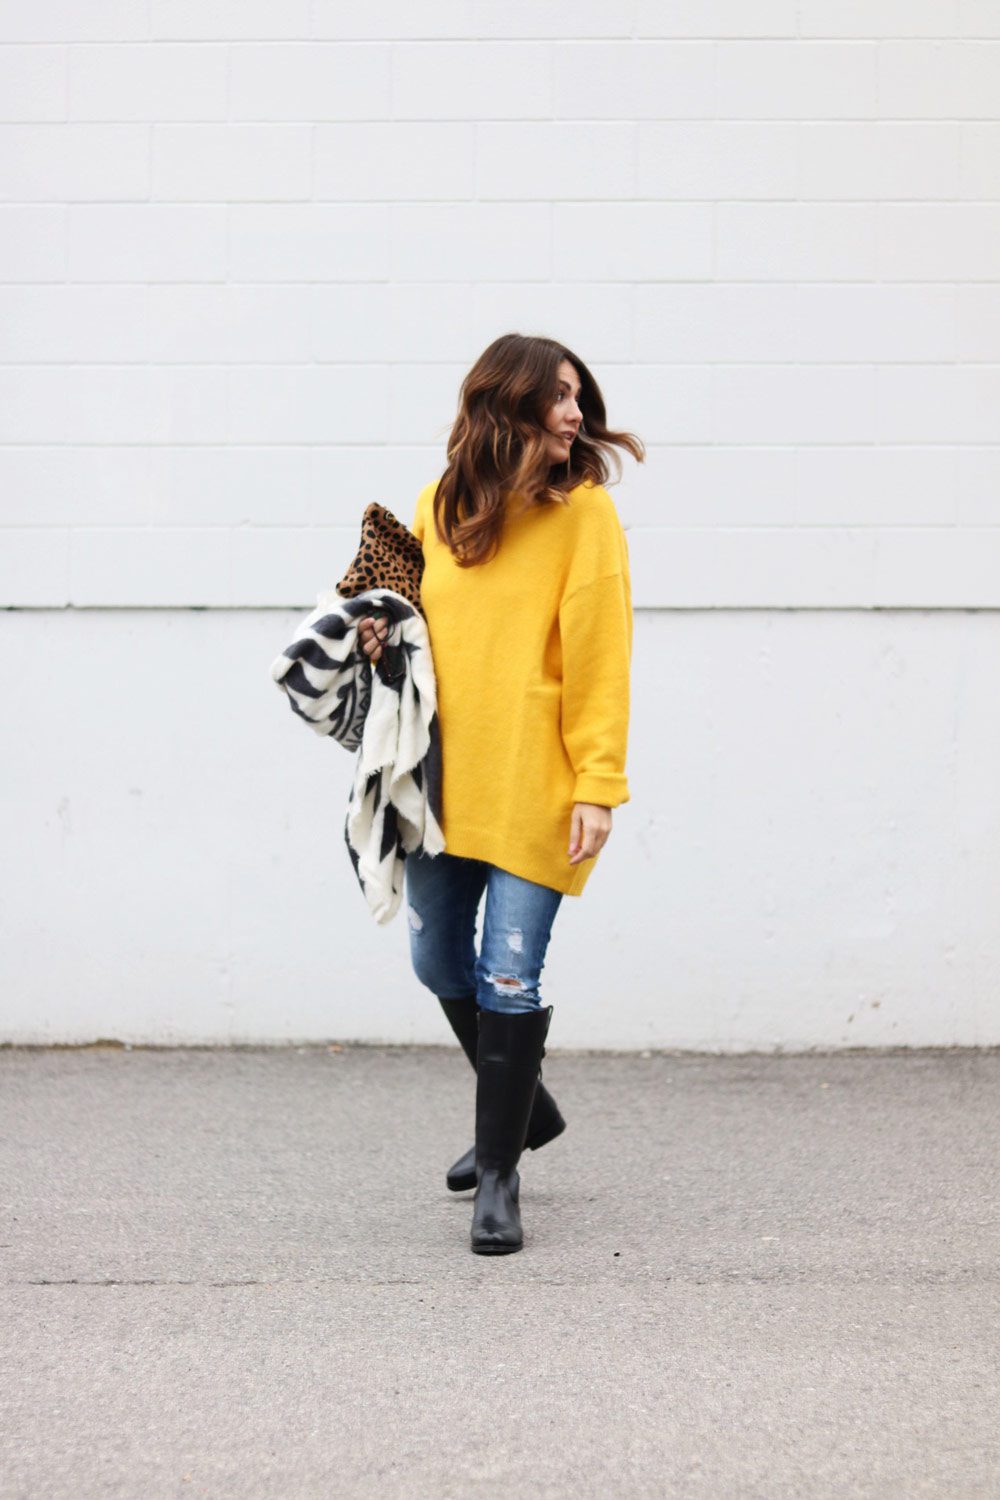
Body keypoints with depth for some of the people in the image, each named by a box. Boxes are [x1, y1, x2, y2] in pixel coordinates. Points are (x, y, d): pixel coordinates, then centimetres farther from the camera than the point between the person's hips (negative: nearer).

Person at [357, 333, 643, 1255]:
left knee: (509, 977, -4)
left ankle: (500, 1174, 10)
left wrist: (600, 783, -15)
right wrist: (383, 637, -2)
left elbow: (599, 655, -10)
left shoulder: (584, 510, -6)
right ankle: (524, 1109, 39)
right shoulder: (439, 507, 6)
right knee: (440, 963, 16)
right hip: (445, 774, 5)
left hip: (533, 786, -5)